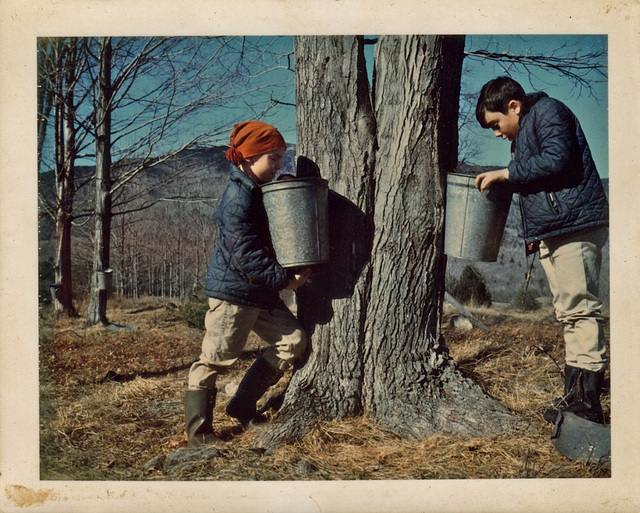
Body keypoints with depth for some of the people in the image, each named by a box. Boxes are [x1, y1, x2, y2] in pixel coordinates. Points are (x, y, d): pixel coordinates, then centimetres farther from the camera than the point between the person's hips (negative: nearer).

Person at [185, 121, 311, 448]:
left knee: (293, 340, 8)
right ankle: (198, 429, 11)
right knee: (216, 358, -3)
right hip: (232, 291, -10)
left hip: (261, 292, 10)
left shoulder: (260, 192, 14)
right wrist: (284, 280, -18)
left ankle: (242, 405, 16)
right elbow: (245, 254, -22)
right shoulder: (238, 198, -17)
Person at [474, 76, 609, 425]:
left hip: (575, 226, -10)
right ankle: (575, 394, 12)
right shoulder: (522, 135, 26)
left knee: (580, 309, -11)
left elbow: (558, 160, -18)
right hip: (550, 234, 10)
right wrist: (533, 233, 16)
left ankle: (587, 401, -9)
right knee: (567, 314, 8)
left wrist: (505, 174, -12)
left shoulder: (548, 111, -2)